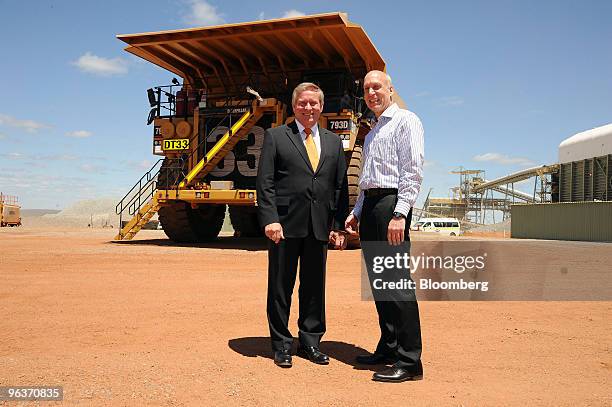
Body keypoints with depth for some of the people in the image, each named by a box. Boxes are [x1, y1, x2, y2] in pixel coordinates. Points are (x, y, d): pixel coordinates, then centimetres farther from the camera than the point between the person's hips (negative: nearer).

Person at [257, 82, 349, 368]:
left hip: (320, 226, 3)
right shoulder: (275, 137, 5)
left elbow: (340, 186, 12)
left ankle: (310, 342, 23)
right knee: (281, 287, 5)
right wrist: (270, 219, -13)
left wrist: (339, 226, 4)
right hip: (285, 224, -3)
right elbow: (265, 183, -2)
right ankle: (281, 345, 17)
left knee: (315, 286, 10)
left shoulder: (333, 142, 15)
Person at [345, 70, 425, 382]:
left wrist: (399, 213, -21)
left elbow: (413, 171, -13)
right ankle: (388, 347, 20)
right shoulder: (371, 134, 24)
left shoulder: (405, 121, -2)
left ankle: (409, 361, -7)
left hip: (391, 203, -9)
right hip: (369, 205, 9)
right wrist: (356, 212, 19)